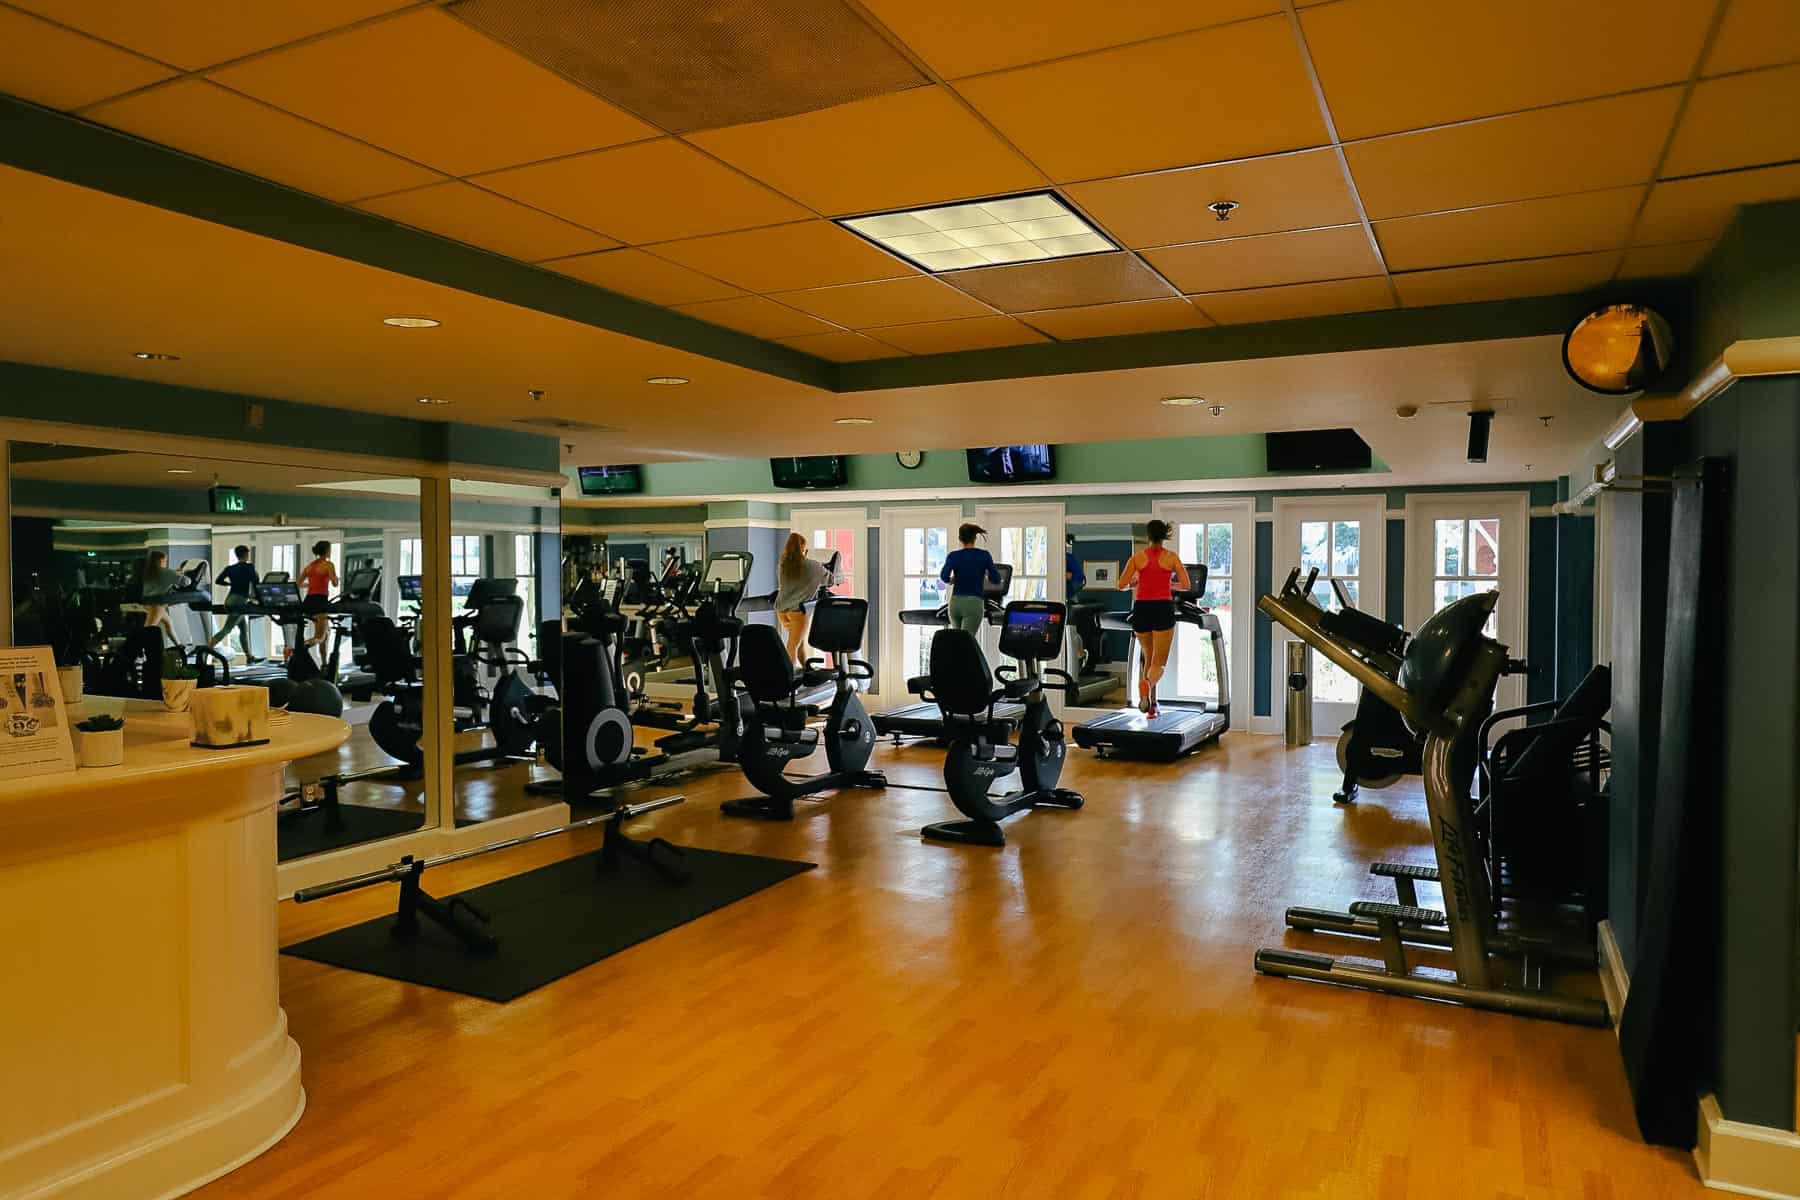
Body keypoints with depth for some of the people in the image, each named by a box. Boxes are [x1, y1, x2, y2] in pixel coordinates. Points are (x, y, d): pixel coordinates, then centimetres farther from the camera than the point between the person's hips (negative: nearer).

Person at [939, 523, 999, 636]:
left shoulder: (953, 555, 1)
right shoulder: (984, 555, -1)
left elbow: (944, 576, -15)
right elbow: (996, 579, 1)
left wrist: (952, 580, 8)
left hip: (955, 602, 3)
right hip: (974, 603, -3)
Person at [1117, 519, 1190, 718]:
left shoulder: (1138, 557, 6)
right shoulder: (1172, 558, 3)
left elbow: (1121, 585, 2)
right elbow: (1186, 585, 1)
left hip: (1141, 609, 2)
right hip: (1163, 608, -2)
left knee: (1148, 659, 20)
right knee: (1159, 663, -2)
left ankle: (1151, 704, 12)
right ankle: (1147, 683, -35)